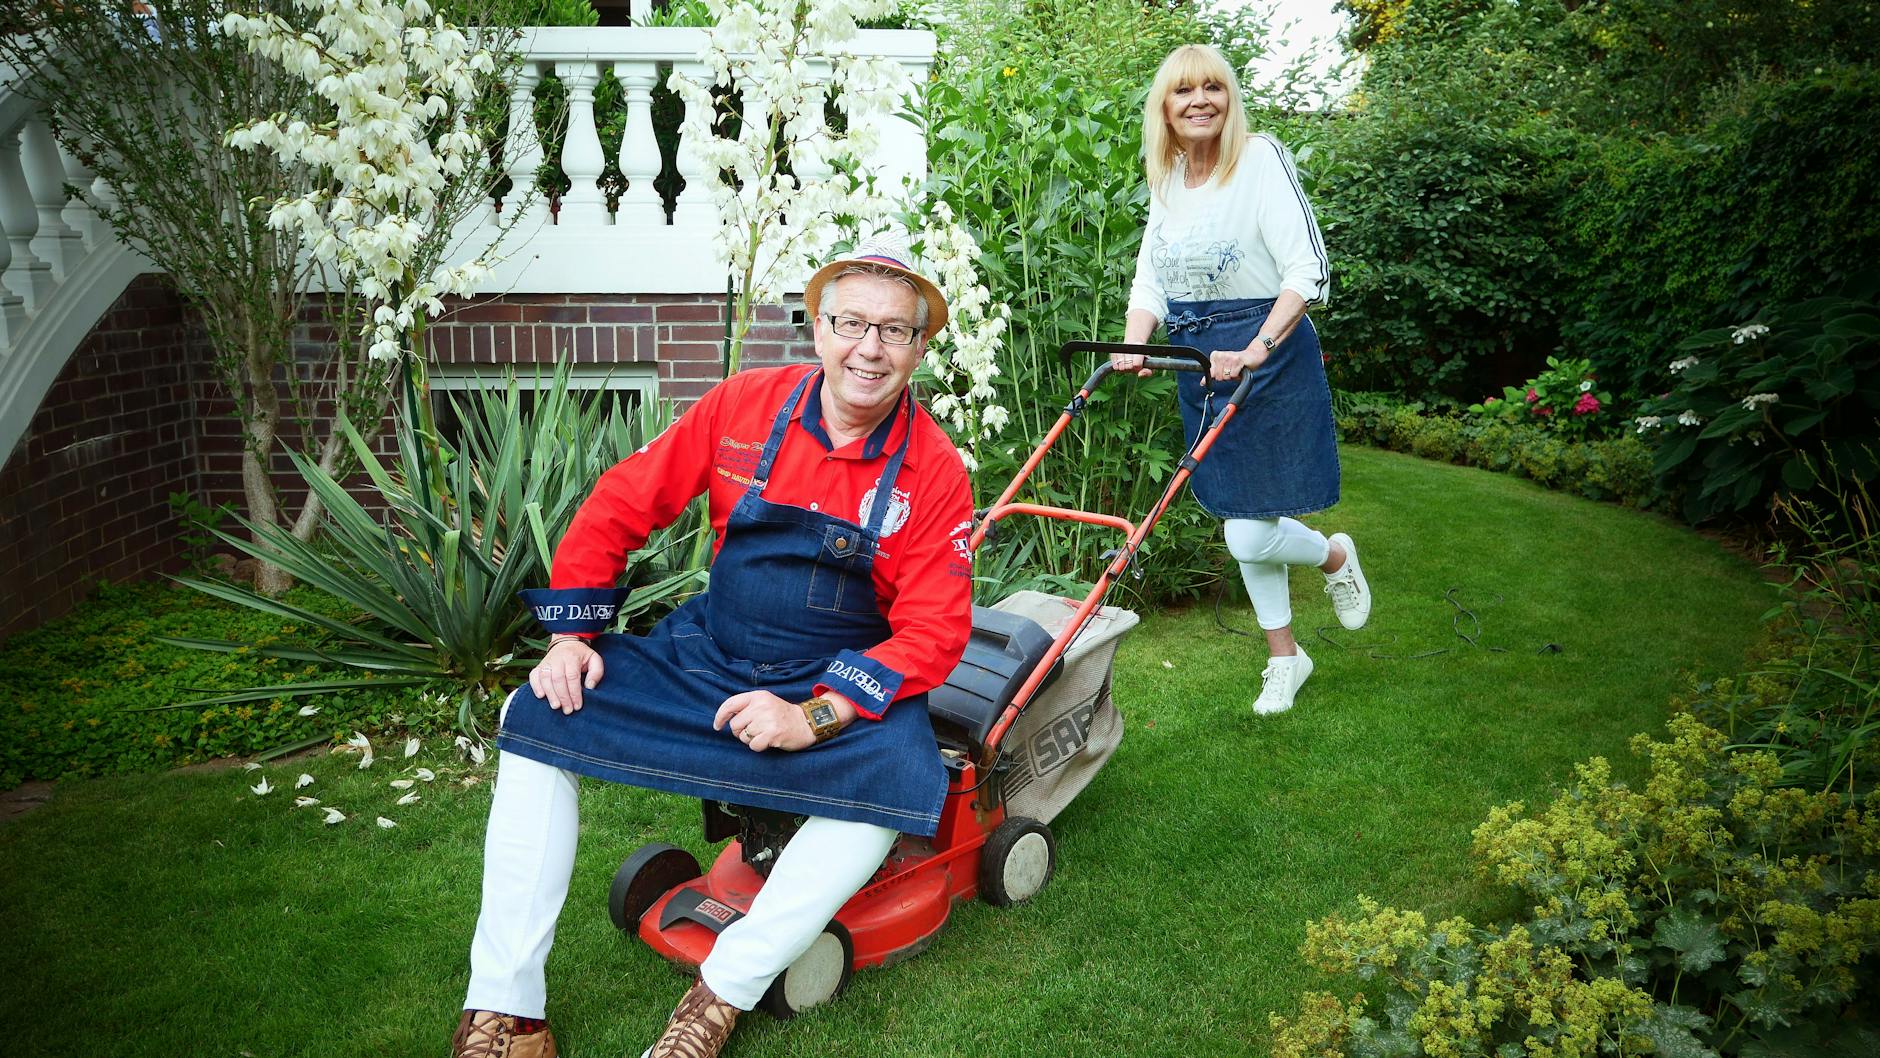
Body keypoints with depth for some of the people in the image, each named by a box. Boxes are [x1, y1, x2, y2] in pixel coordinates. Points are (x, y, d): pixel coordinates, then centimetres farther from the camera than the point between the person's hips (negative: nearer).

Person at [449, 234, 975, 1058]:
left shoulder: (935, 470, -11)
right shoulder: (745, 404, -6)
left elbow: (934, 632, -15)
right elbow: (621, 505, 1)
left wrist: (813, 718, -27)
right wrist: (573, 637, -5)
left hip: (840, 684, -2)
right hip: (706, 652, 3)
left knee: (895, 779, -33)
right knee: (539, 717, -11)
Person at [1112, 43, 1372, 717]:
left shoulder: (1261, 159, -11)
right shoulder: (1165, 180, 8)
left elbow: (1309, 272, -18)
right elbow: (1149, 281, 6)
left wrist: (1254, 352, -29)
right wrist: (1134, 346, -13)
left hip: (1268, 357, -6)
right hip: (1197, 361, 6)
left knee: (1250, 535, -8)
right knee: (1243, 530, 13)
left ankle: (1334, 556, 27)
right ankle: (1284, 657, 31)